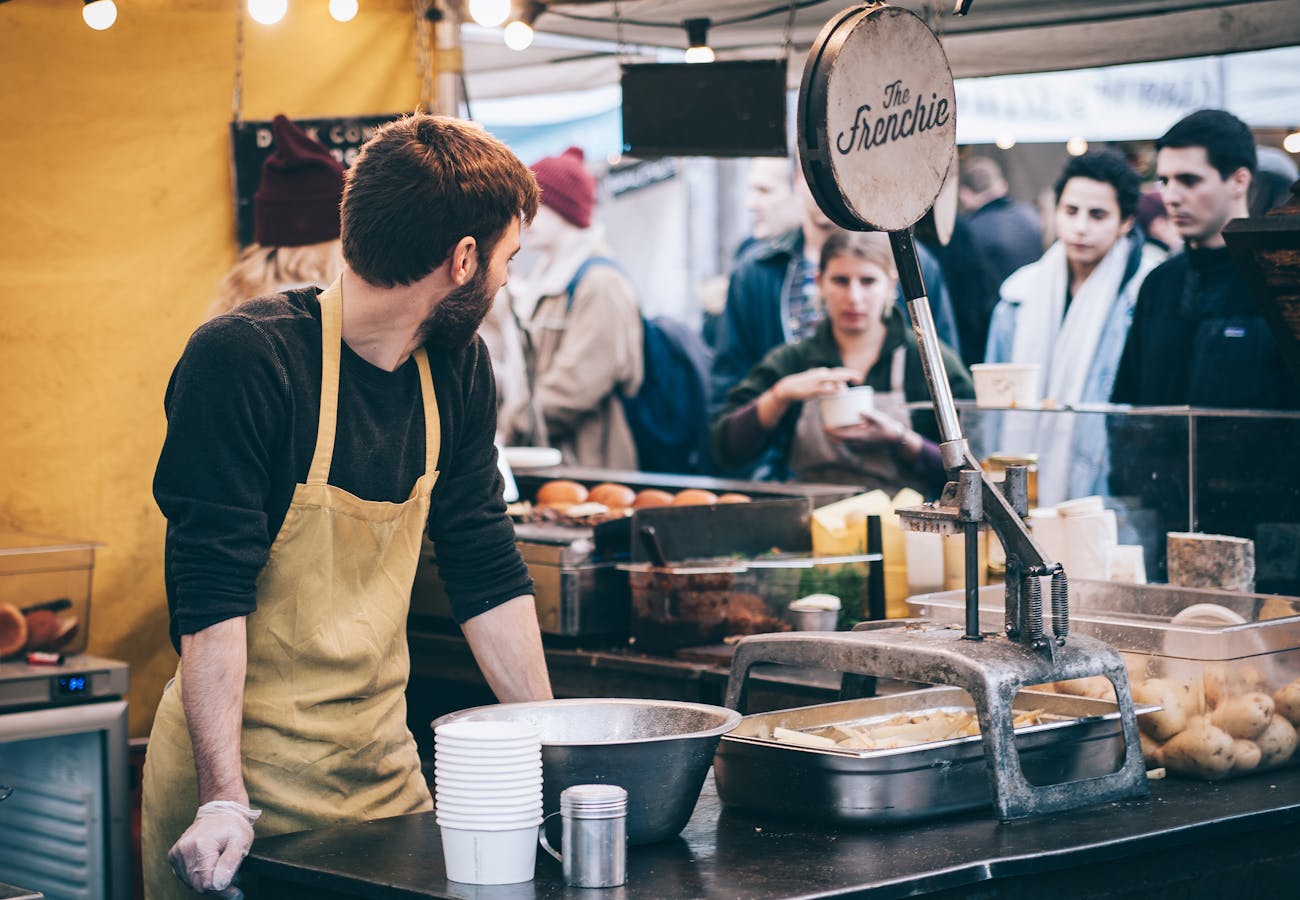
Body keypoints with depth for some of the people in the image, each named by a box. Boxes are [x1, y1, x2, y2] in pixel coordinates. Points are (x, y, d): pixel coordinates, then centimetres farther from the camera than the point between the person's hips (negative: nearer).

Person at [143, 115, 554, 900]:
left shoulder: (457, 370, 4)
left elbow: (487, 570, 11)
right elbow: (211, 592, -21)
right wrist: (224, 801, -26)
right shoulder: (242, 360, -17)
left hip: (385, 767, 6)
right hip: (244, 772, -6)